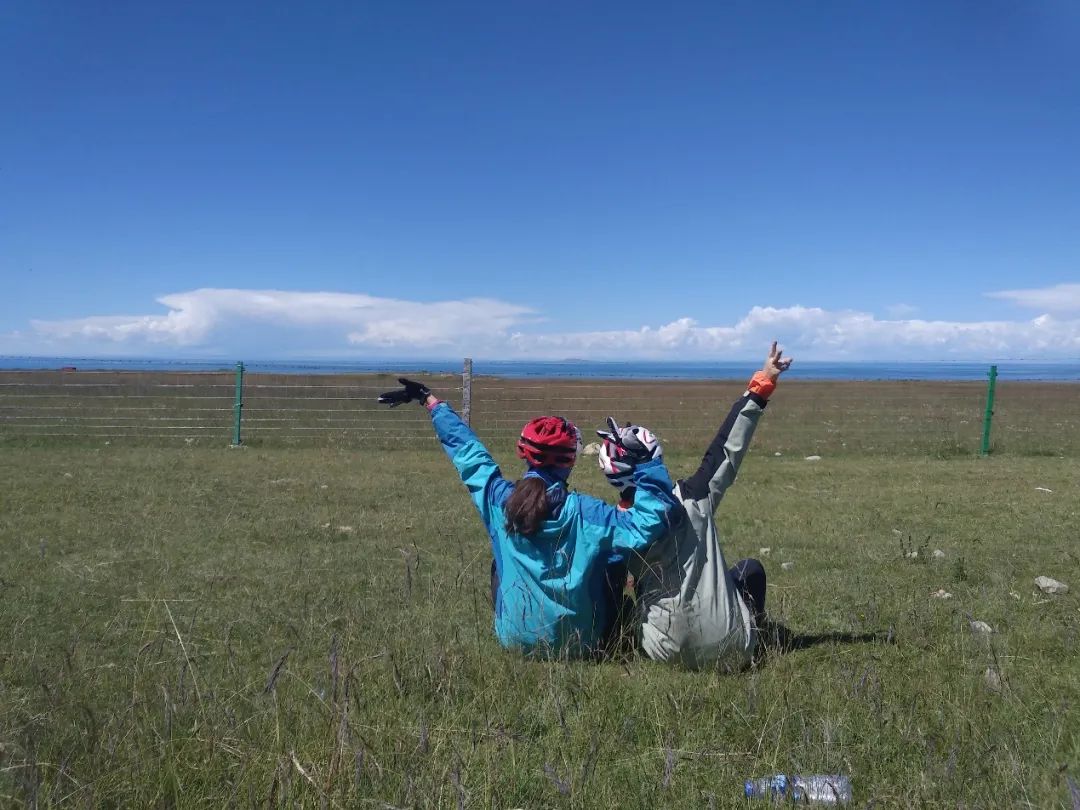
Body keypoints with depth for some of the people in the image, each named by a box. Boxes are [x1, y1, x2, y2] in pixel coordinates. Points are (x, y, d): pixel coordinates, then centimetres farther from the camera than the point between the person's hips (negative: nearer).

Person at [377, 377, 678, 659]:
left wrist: (430, 400, 14)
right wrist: (648, 464, -18)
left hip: (514, 640, 2)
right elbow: (649, 521, -23)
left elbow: (465, 448, 1)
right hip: (579, 645, -2)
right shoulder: (584, 512, -20)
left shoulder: (498, 498, -12)